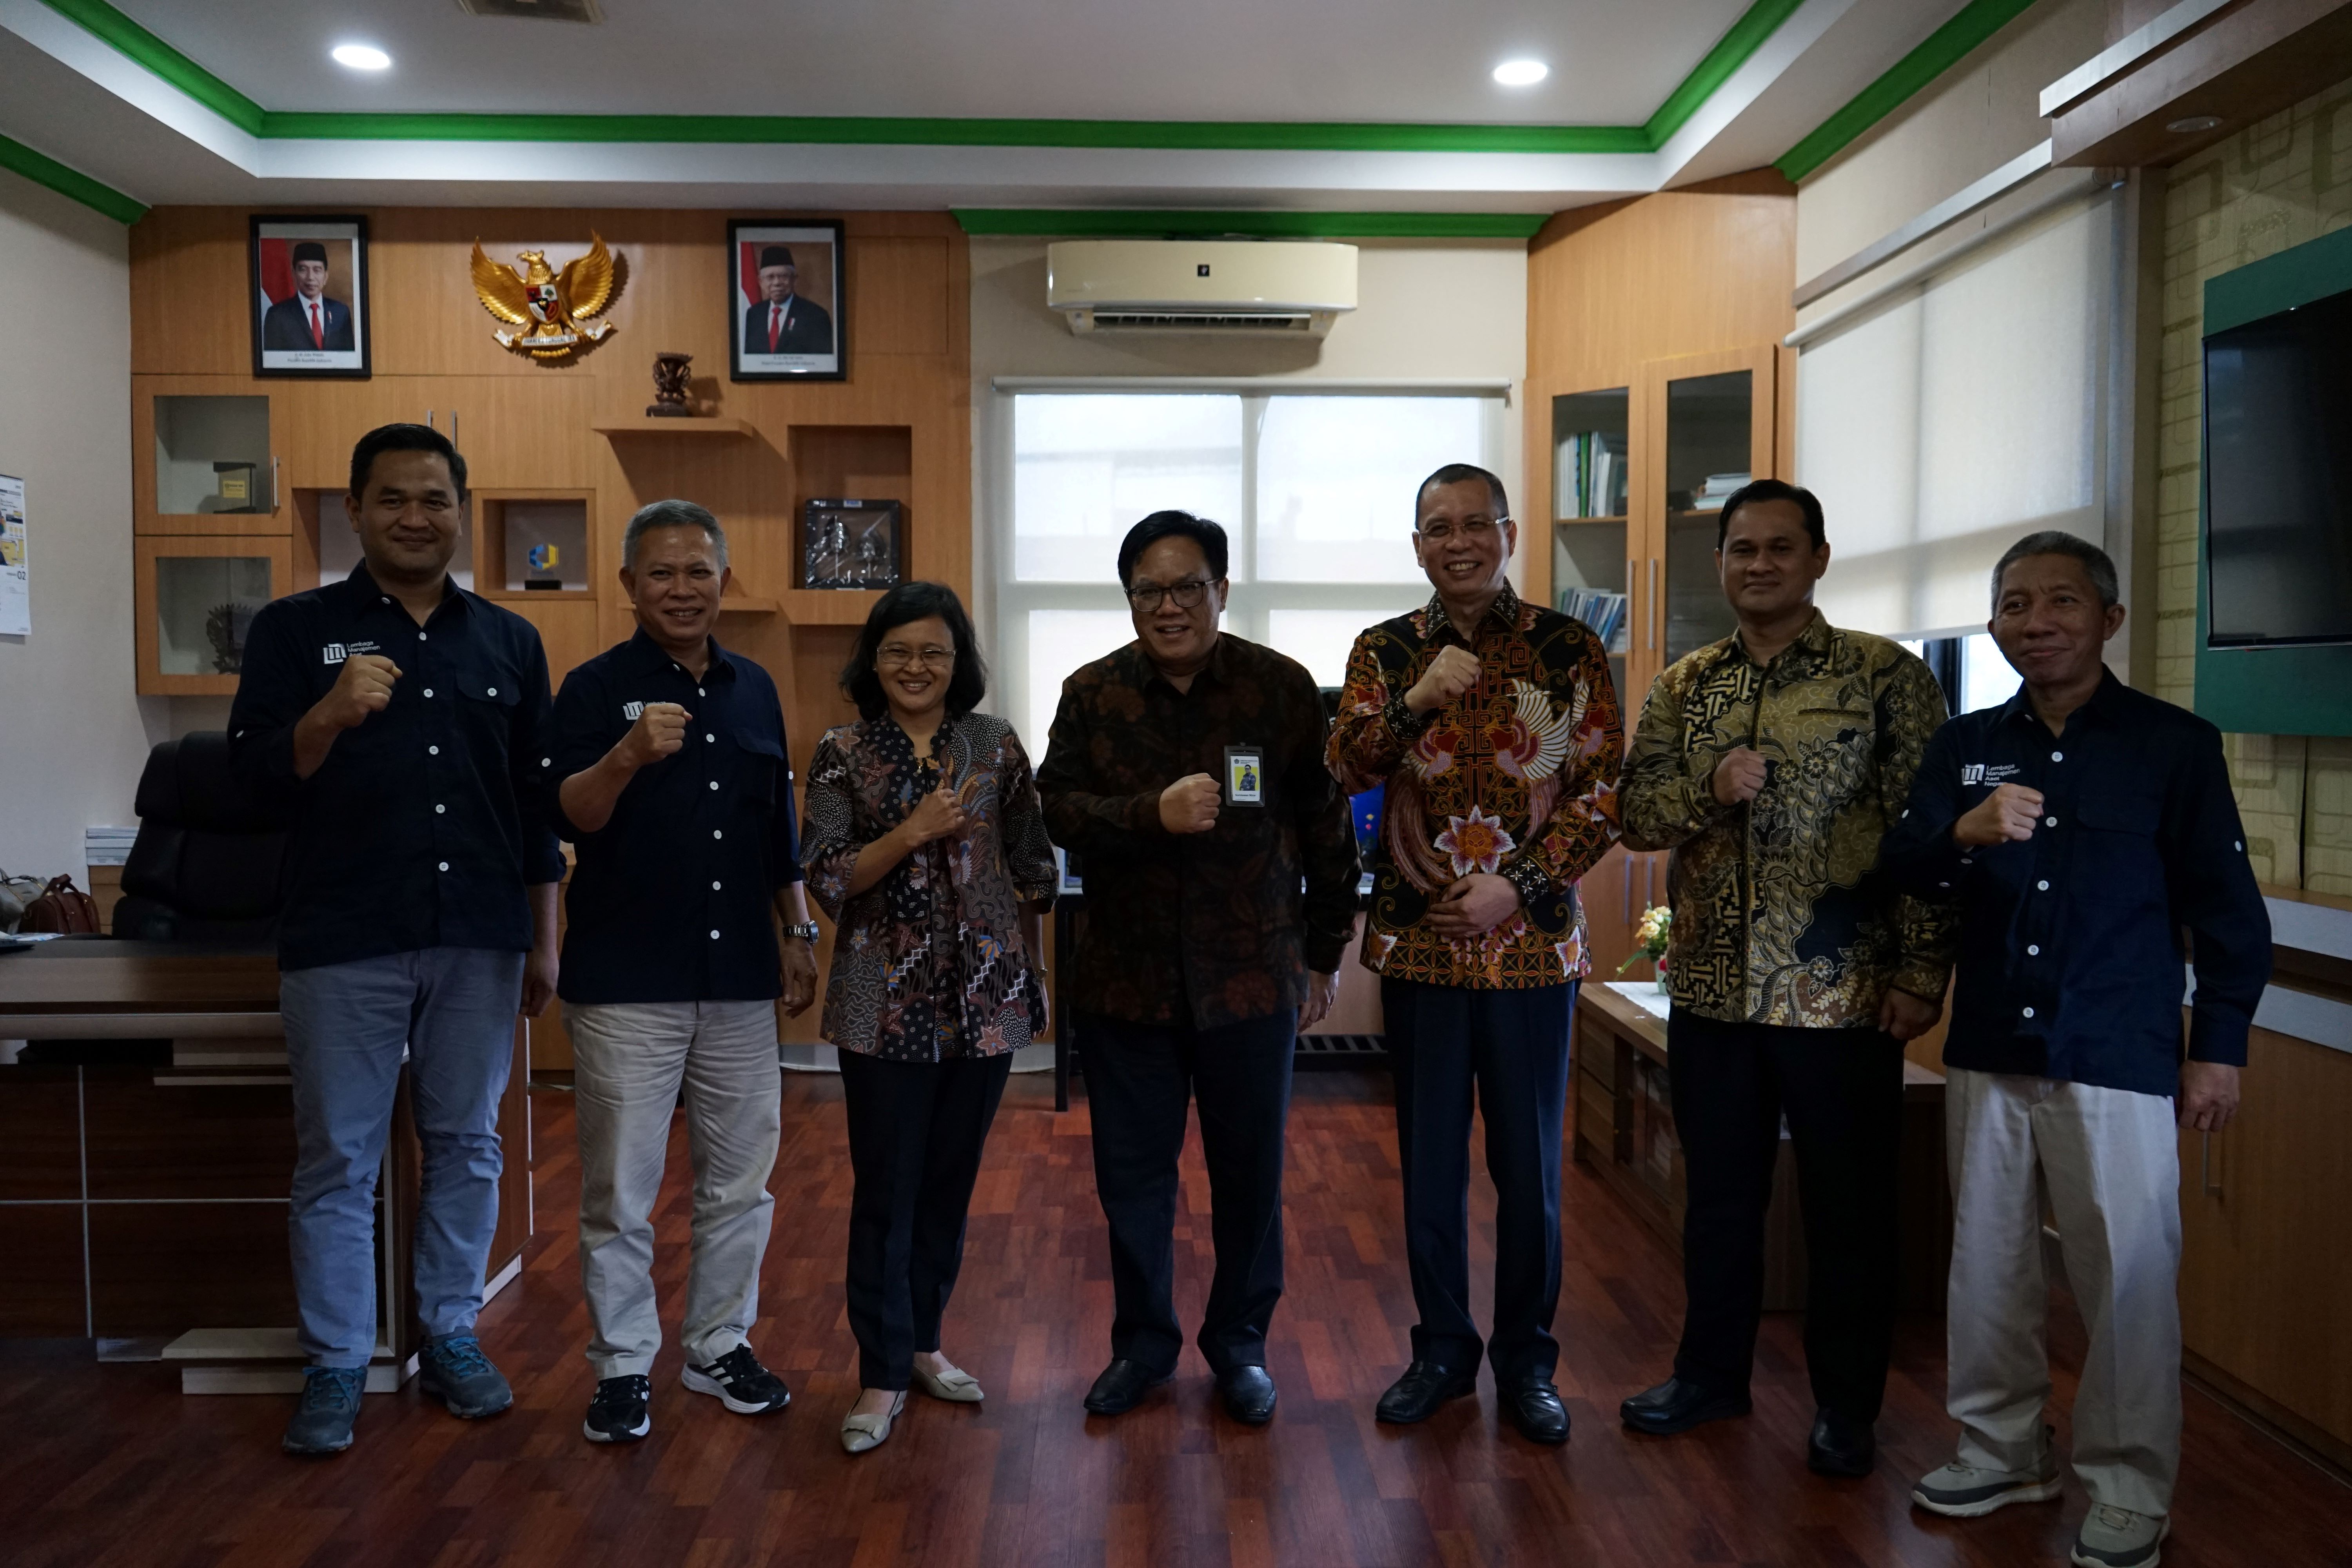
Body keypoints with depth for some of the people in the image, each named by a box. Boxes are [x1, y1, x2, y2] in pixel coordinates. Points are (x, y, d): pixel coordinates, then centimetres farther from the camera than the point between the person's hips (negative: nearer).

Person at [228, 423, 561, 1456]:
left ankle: (451, 1336, 26)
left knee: (466, 1147, 11)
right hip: (343, 941, -2)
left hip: (479, 938, 3)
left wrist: (543, 940, 11)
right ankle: (335, 1366, 18)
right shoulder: (296, 628, 2)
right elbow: (254, 772, -4)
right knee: (338, 1159, 5)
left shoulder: (509, 641, 10)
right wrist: (330, 715, -24)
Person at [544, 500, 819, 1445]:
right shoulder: (596, 688, -3)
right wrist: (627, 756, -33)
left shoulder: (754, 689, 11)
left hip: (739, 979, 5)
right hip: (626, 983, -4)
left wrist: (799, 934, 14)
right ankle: (623, 1367, 20)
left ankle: (720, 1347, 29)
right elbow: (571, 817, -15)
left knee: (740, 1180, 12)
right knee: (620, 1191, 4)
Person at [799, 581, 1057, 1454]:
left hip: (986, 997, 2)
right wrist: (913, 832, -18)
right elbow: (828, 881, -7)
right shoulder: (843, 755, -1)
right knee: (886, 1189, 2)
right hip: (887, 1003, -2)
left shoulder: (997, 747, 4)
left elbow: (1032, 868, 9)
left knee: (951, 1179, 13)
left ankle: (923, 1341, 31)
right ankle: (883, 1374, 16)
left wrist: (1031, 968, 7)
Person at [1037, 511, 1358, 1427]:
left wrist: (1324, 953, 4)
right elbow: (1060, 809, -6)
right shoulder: (1092, 694, 2)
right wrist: (1154, 812, -23)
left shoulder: (1281, 688, -2)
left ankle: (1240, 1344, 31)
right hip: (1125, 978, 1)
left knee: (1251, 1175, 11)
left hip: (1251, 979, -1)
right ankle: (1143, 1343, 31)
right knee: (1131, 1175, 11)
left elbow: (1324, 827, 2)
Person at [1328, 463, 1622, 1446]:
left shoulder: (1571, 651, -1)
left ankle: (1526, 1362, 25)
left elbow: (1602, 794, -4)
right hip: (1418, 942, 2)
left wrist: (1515, 890, -13)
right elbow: (1347, 769, -8)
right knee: (1430, 1160, 11)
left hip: (1531, 944, -1)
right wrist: (1416, 702, -23)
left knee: (1529, 1163, 8)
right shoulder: (1384, 651, 4)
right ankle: (1441, 1351, 28)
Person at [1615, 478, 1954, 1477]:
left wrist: (1922, 971, -12)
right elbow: (1635, 813, 6)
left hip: (1843, 993, -4)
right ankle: (1712, 1373, 34)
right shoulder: (1684, 688, 8)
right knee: (1718, 1194, 16)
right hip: (1712, 989, 4)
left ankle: (1846, 1406, 26)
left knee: (1850, 1207, 9)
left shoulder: (1888, 677, -5)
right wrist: (1710, 789, -13)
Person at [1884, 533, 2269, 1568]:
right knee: (1986, 1263, 13)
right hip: (1988, 1054, 4)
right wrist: (1965, 833, -23)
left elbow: (2227, 910, 1)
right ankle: (2002, 1451, 30)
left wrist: (2219, 1046, -1)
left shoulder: (2176, 744, -1)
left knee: (2128, 1279, 2)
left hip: (2118, 1063, -4)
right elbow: (1902, 865, -2)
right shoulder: (1965, 745, 8)